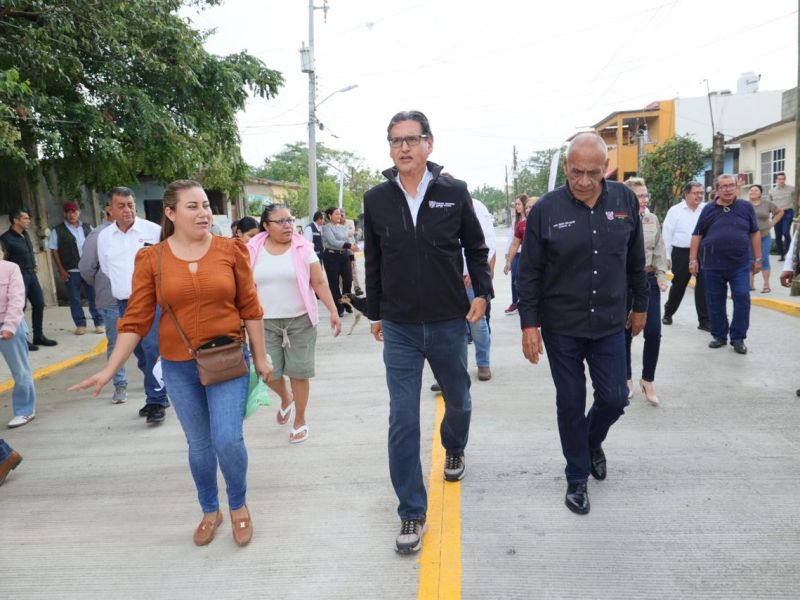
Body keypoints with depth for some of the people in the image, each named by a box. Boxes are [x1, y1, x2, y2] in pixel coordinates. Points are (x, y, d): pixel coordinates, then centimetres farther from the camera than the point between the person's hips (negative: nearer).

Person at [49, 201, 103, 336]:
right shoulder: (58, 231, 1)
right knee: (74, 299, 4)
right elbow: (54, 251, 0)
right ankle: (80, 324, 14)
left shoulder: (87, 227, 11)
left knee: (94, 296, 3)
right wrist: (61, 270, -6)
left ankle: (99, 322, 12)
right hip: (71, 271, -2)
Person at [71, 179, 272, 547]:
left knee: (228, 439, -8)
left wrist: (260, 357, 2)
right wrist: (110, 369, -6)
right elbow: (136, 319, -2)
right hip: (179, 367, 1)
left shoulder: (230, 249, -6)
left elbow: (250, 307, 0)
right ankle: (210, 511, 37)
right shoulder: (152, 259, -5)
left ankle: (239, 506, 21)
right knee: (198, 443, 14)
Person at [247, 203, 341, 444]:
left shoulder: (303, 248, -3)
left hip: (300, 321, -1)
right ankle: (286, 399, 34)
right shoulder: (253, 250, 1)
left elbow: (320, 283, -2)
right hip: (266, 322, 1)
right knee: (268, 373, 0)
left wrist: (333, 311, -8)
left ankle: (300, 421, 21)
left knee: (299, 372, 2)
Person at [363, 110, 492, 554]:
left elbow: (475, 248, 7)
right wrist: (374, 313, 12)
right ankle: (411, 513, 12)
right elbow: (372, 262, 8)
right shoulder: (376, 199, -1)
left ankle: (454, 449, 54)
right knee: (403, 421, -1)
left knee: (459, 402, 20)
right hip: (399, 329, 0)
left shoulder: (454, 193, -4)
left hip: (449, 323, 1)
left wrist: (482, 292, -6)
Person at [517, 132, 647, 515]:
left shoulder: (625, 201, -3)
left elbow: (635, 260, 8)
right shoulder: (546, 209, -11)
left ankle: (592, 442, 40)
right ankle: (577, 477, 27)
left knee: (614, 398, 7)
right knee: (570, 403, 8)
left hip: (610, 325, 2)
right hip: (561, 328, -2)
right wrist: (529, 324, -9)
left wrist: (640, 306, 13)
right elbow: (530, 272, -7)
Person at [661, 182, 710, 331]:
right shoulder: (675, 211, -1)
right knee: (678, 286, 12)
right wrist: (667, 257, -1)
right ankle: (668, 313, 35)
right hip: (681, 254, -1)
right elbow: (667, 234, 0)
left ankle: (704, 321, 6)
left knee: (703, 286, -1)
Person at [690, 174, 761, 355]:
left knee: (742, 300, -4)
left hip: (740, 264, 0)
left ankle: (738, 338, 7)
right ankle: (719, 335, 21)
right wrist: (693, 260, -1)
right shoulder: (708, 209, 4)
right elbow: (697, 235, 5)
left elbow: (755, 233, 8)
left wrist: (758, 259, 5)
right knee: (715, 303, 7)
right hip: (713, 266, 1)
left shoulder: (746, 207, 4)